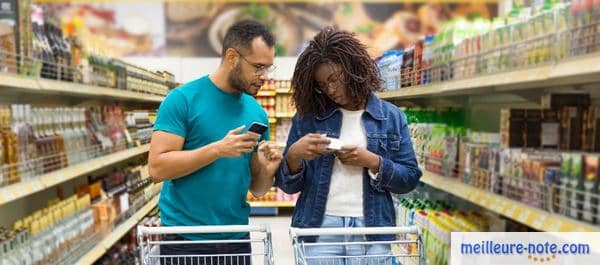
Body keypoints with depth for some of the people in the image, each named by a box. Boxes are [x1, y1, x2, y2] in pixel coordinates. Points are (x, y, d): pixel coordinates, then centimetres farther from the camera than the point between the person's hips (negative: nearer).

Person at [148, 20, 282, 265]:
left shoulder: (257, 113, 4)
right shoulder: (183, 99, -10)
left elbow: (257, 189, 9)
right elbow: (157, 167, -16)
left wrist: (268, 170, -12)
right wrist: (218, 149, -23)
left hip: (236, 238, 5)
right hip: (185, 239, -4)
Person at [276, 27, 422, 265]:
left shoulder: (391, 116, 5)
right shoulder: (307, 116, 4)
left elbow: (409, 178, 5)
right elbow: (288, 185, 5)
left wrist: (373, 162, -11)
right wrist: (293, 156, -15)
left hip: (372, 233, 0)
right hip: (319, 232, 0)